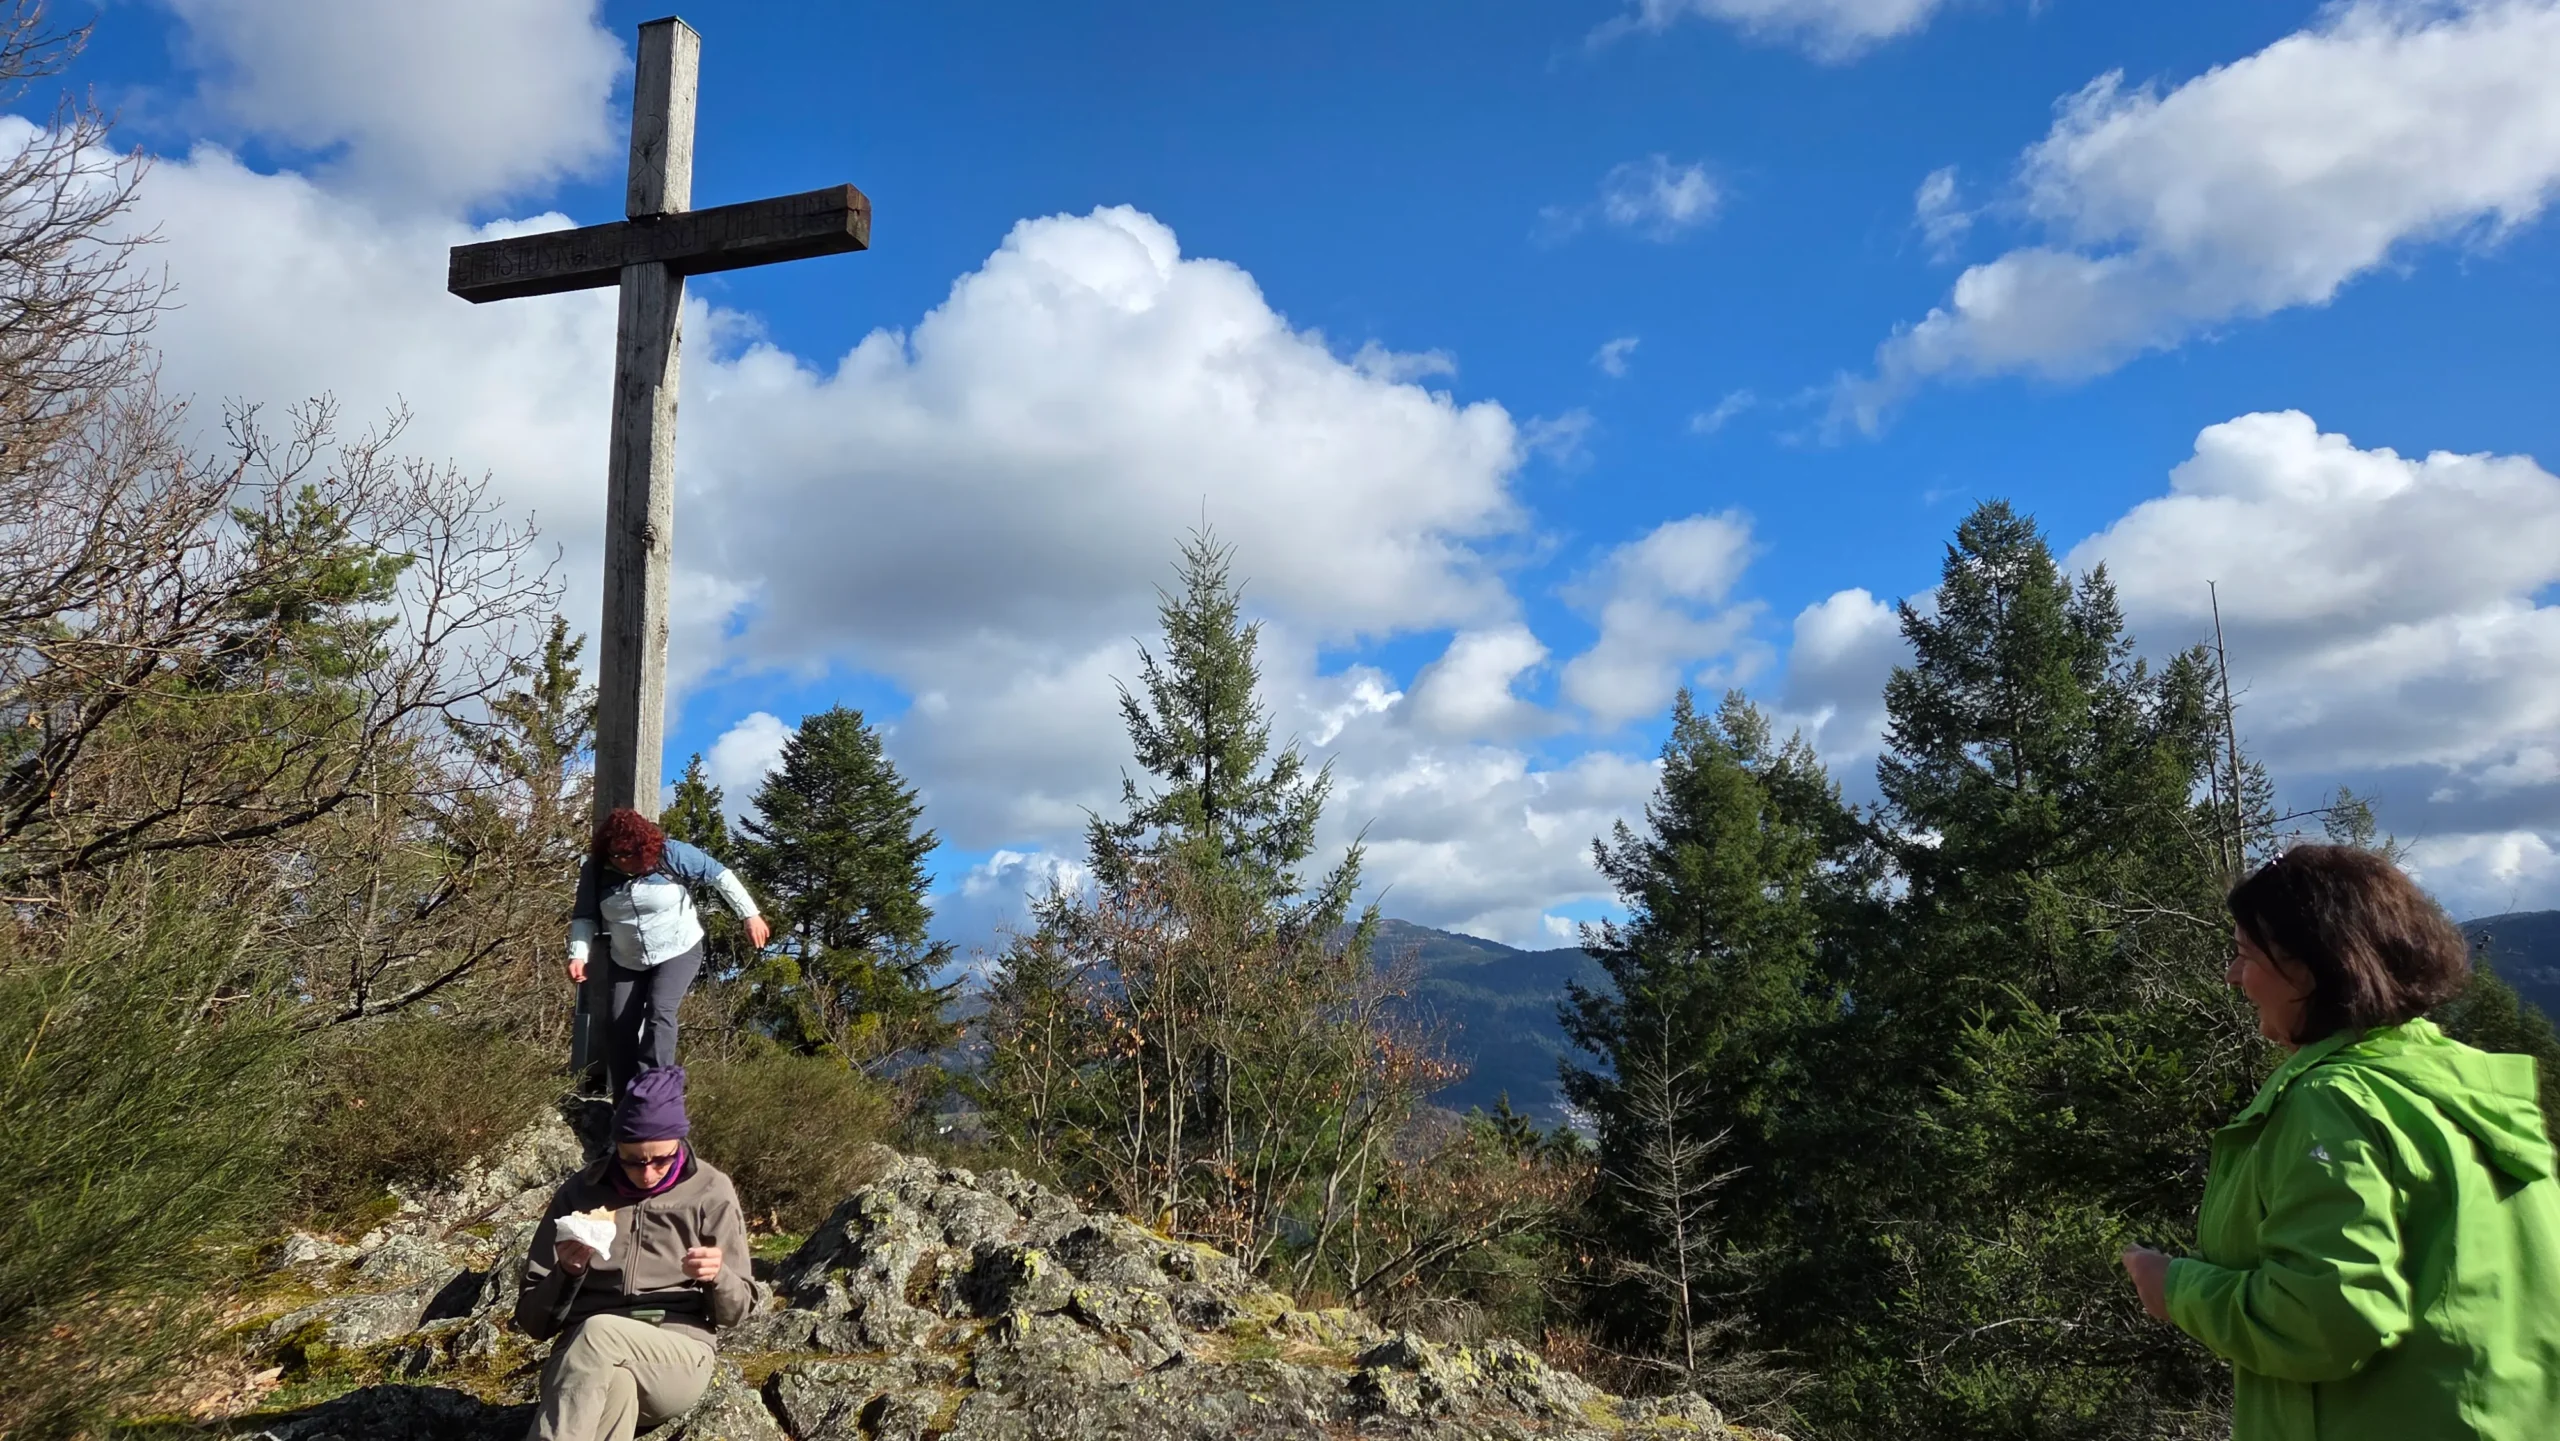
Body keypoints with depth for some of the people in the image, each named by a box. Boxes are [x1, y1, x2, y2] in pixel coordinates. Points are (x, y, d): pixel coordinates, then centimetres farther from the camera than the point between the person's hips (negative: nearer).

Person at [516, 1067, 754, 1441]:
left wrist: (717, 1277, -14)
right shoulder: (579, 1193, 7)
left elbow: (735, 1310, 10)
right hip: (587, 1363, 1)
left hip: (677, 1360, -1)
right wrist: (566, 1273, -12)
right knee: (614, 1385, -39)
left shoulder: (710, 1191, 4)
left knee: (598, 1332, -35)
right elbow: (533, 1320, 10)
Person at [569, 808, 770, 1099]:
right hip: (626, 961, 4)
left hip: (678, 953, -4)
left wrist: (750, 916, -15)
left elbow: (720, 876, -13)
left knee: (659, 1013, -23)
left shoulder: (671, 854, -21)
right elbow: (584, 916, -4)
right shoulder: (595, 869, -12)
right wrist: (578, 955, -20)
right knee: (619, 1026, 0)